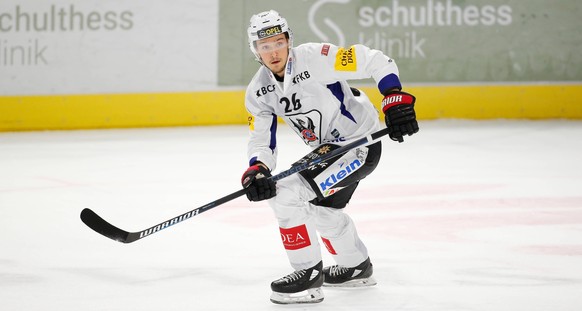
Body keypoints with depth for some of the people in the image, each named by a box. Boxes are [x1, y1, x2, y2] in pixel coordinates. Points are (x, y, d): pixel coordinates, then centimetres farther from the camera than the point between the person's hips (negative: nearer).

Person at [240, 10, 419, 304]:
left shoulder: (314, 58, -25)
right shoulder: (258, 91, -4)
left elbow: (376, 62, -22)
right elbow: (261, 139, -7)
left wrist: (396, 100, -32)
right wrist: (256, 170, -28)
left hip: (360, 144, -9)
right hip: (328, 147, 9)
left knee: (287, 192, -20)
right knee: (322, 206, 29)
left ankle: (309, 274, -9)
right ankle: (357, 267, 52)